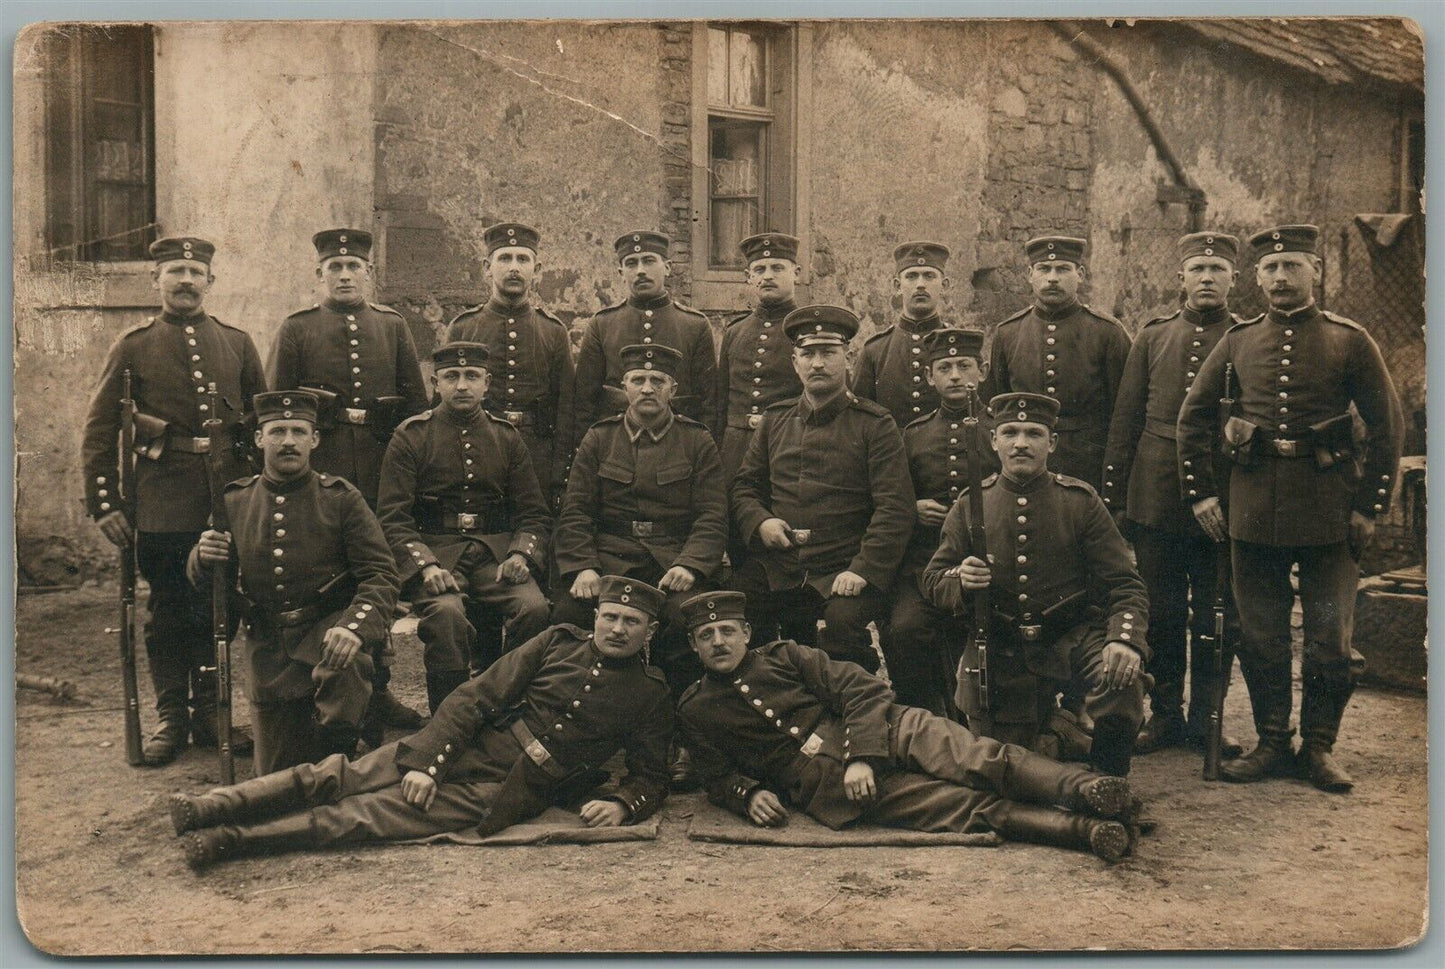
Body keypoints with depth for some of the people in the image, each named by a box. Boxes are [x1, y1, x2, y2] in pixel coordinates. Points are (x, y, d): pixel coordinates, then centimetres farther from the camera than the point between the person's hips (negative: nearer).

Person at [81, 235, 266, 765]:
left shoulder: (237, 344, 9)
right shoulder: (132, 348, 3)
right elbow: (99, 432, 2)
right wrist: (104, 504, -4)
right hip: (161, 507, -2)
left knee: (218, 610, 8)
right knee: (167, 612, 5)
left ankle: (209, 714, 20)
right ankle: (171, 718, 16)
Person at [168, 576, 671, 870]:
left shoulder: (650, 696, 4)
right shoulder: (559, 643, 7)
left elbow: (652, 777, 10)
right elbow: (474, 697, 1)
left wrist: (623, 805, -14)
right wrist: (425, 761, -11)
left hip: (495, 796, -3)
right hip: (459, 748, 3)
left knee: (366, 815, -19)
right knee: (336, 776, -14)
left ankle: (227, 839, -27)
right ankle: (207, 808, -17)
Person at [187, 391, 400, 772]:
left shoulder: (342, 498, -5)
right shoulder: (235, 501, 4)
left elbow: (381, 575, -12)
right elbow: (203, 579, 12)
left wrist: (354, 627, -32)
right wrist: (203, 558, -14)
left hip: (327, 630, -2)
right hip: (266, 646, 3)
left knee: (343, 667, -37)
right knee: (277, 773, 4)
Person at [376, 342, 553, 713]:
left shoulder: (507, 437, 13)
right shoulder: (410, 437, 5)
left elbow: (534, 513, 13)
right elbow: (393, 517, -1)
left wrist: (521, 554, -8)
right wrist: (425, 566, -18)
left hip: (496, 551, 3)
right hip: (435, 551, -2)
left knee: (535, 608, -26)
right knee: (446, 613, -34)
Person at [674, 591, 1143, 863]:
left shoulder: (784, 656, 12)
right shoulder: (694, 711, 13)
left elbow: (864, 689, 3)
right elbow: (719, 776, 15)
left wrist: (862, 757, -13)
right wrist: (749, 794, -10)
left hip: (886, 733, 3)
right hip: (828, 783, -3)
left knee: (981, 760, -26)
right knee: (968, 807, -22)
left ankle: (1085, 788, -39)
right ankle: (1089, 831, -35)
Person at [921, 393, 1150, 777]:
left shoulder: (1081, 501, -1)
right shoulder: (970, 506, 2)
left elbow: (1124, 584, -6)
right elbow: (933, 579, 6)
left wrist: (1126, 640, -26)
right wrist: (961, 581, -19)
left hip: (1073, 640, -1)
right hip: (999, 653, 2)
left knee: (1122, 679, -32)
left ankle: (1106, 785, -3)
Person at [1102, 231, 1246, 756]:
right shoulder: (1152, 338, 8)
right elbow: (1124, 422, 9)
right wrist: (1114, 499, 5)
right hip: (1156, 502, 1)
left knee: (1217, 619, 5)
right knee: (1161, 615, 7)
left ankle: (1206, 718, 18)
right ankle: (1166, 715, 19)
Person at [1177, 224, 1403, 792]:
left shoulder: (1350, 341, 2)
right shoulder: (1238, 342, 8)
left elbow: (1387, 427, 2)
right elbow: (1194, 418, 12)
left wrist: (1369, 506, -4)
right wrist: (1199, 492, 5)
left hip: (1329, 507, -2)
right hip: (1253, 506, 2)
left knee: (1331, 639, 3)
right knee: (1260, 637, 7)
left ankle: (1319, 747, 17)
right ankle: (1273, 743, 19)